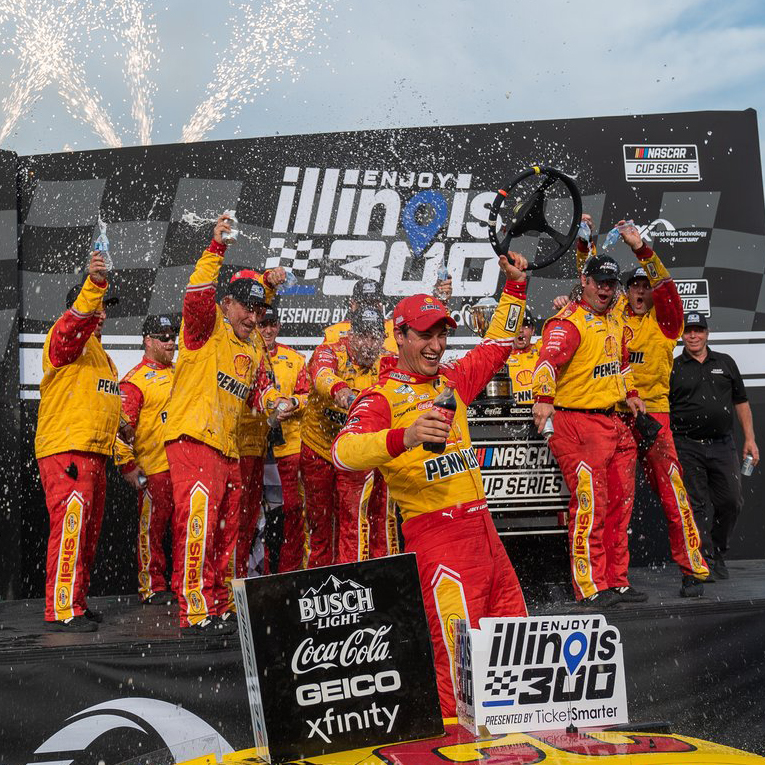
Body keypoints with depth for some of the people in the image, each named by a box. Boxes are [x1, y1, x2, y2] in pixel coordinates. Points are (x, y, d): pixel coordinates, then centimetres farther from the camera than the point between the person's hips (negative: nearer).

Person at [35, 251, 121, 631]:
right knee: (70, 524, -14)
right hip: (65, 450, -10)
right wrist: (94, 284, -42)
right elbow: (74, 323, -27)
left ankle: (76, 602, 19)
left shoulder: (101, 354, 26)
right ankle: (63, 610, -12)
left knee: (89, 529, 11)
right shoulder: (68, 339, -2)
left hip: (94, 453, 10)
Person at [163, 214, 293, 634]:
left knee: (225, 531, 14)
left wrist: (276, 402, 0)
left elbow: (259, 393, 22)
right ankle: (195, 611, -14)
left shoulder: (253, 353, 22)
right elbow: (197, 294, -19)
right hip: (193, 439, -8)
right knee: (198, 521, -16)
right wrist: (216, 248, -23)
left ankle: (221, 605, 24)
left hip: (228, 450, 9)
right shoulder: (207, 328, -1)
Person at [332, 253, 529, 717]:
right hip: (436, 534, -8)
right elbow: (343, 452, -24)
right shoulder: (381, 397, -6)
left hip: (482, 527, 8)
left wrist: (515, 286, 25)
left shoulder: (451, 381, 17)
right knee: (458, 651, -13)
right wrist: (404, 438, -40)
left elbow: (497, 345, 32)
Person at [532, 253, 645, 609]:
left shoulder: (614, 321, 17)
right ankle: (590, 588, -2)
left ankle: (616, 581, 24)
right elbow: (550, 359, -29)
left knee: (620, 502, 13)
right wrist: (544, 398, -45)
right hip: (577, 423, -9)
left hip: (613, 422, 9)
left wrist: (629, 393, 21)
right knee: (590, 503, -10)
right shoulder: (568, 322, -12)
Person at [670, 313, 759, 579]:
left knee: (731, 502, 1)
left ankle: (718, 553, 21)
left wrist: (750, 439, 9)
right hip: (687, 447, -2)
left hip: (723, 445, 3)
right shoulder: (673, 368, 4)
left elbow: (741, 403, 15)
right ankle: (705, 561, 4)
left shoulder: (725, 363, 12)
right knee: (697, 506, -2)